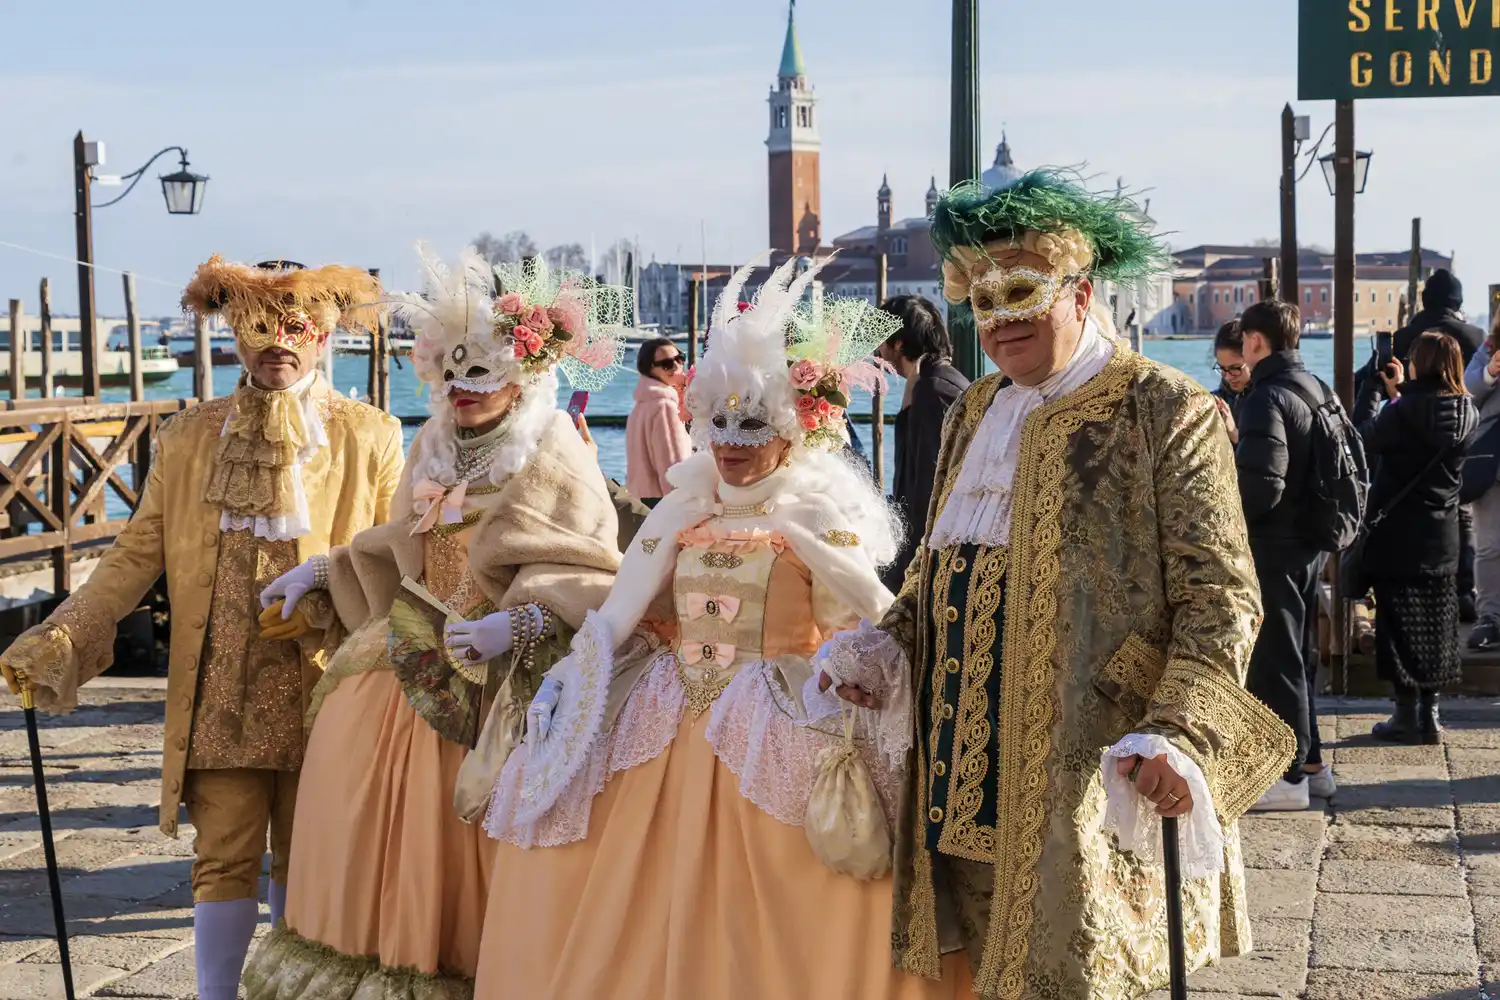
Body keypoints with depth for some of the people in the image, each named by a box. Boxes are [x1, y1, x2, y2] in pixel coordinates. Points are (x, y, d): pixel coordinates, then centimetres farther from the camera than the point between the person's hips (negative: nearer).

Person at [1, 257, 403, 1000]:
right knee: (222, 859, 4)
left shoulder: (370, 438, 1)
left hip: (319, 691, -1)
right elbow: (136, 555, 4)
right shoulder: (190, 437, 7)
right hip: (220, 693, 1)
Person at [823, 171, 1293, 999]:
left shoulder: (1166, 411, -6)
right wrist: (886, 646, 4)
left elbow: (1219, 600, -11)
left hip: (1088, 790, -6)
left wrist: (1183, 737, -25)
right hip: (968, 780, 6)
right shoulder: (973, 414, 15)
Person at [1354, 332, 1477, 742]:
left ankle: (1406, 716, 5)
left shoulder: (1405, 411, -18)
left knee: (1400, 622, 2)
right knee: (1436, 624, 12)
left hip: (1400, 533, -5)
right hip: (1443, 535, 5)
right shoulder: (1467, 412, 1)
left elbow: (1366, 439, -6)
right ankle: (1429, 716, 15)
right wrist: (1400, 393, 17)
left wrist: (1374, 391, 3)